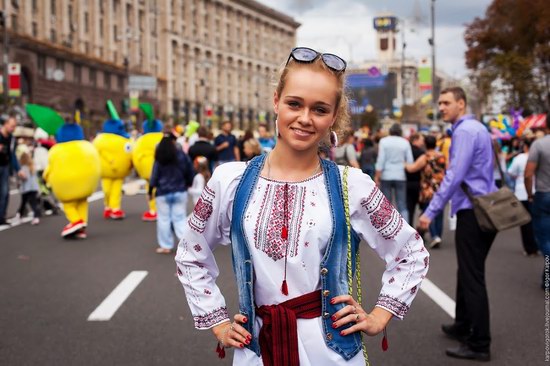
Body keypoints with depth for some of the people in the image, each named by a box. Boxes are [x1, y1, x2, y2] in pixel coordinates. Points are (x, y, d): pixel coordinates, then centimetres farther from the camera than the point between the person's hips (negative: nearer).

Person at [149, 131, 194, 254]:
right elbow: (190, 172, 4)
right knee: (180, 218, 6)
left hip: (163, 193, -2)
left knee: (164, 219, 7)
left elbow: (154, 175, -6)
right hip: (180, 192, 2)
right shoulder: (182, 155, -4)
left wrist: (150, 190, 5)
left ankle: (166, 245, 12)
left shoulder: (159, 159, -8)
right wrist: (188, 183, 21)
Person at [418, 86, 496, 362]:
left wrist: (431, 212, -23)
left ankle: (479, 345, 0)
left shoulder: (464, 131, -14)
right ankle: (463, 327, 31)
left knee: (472, 277, -5)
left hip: (472, 212, -10)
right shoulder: (477, 127, 17)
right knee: (468, 272, 19)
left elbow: (454, 176, -23)